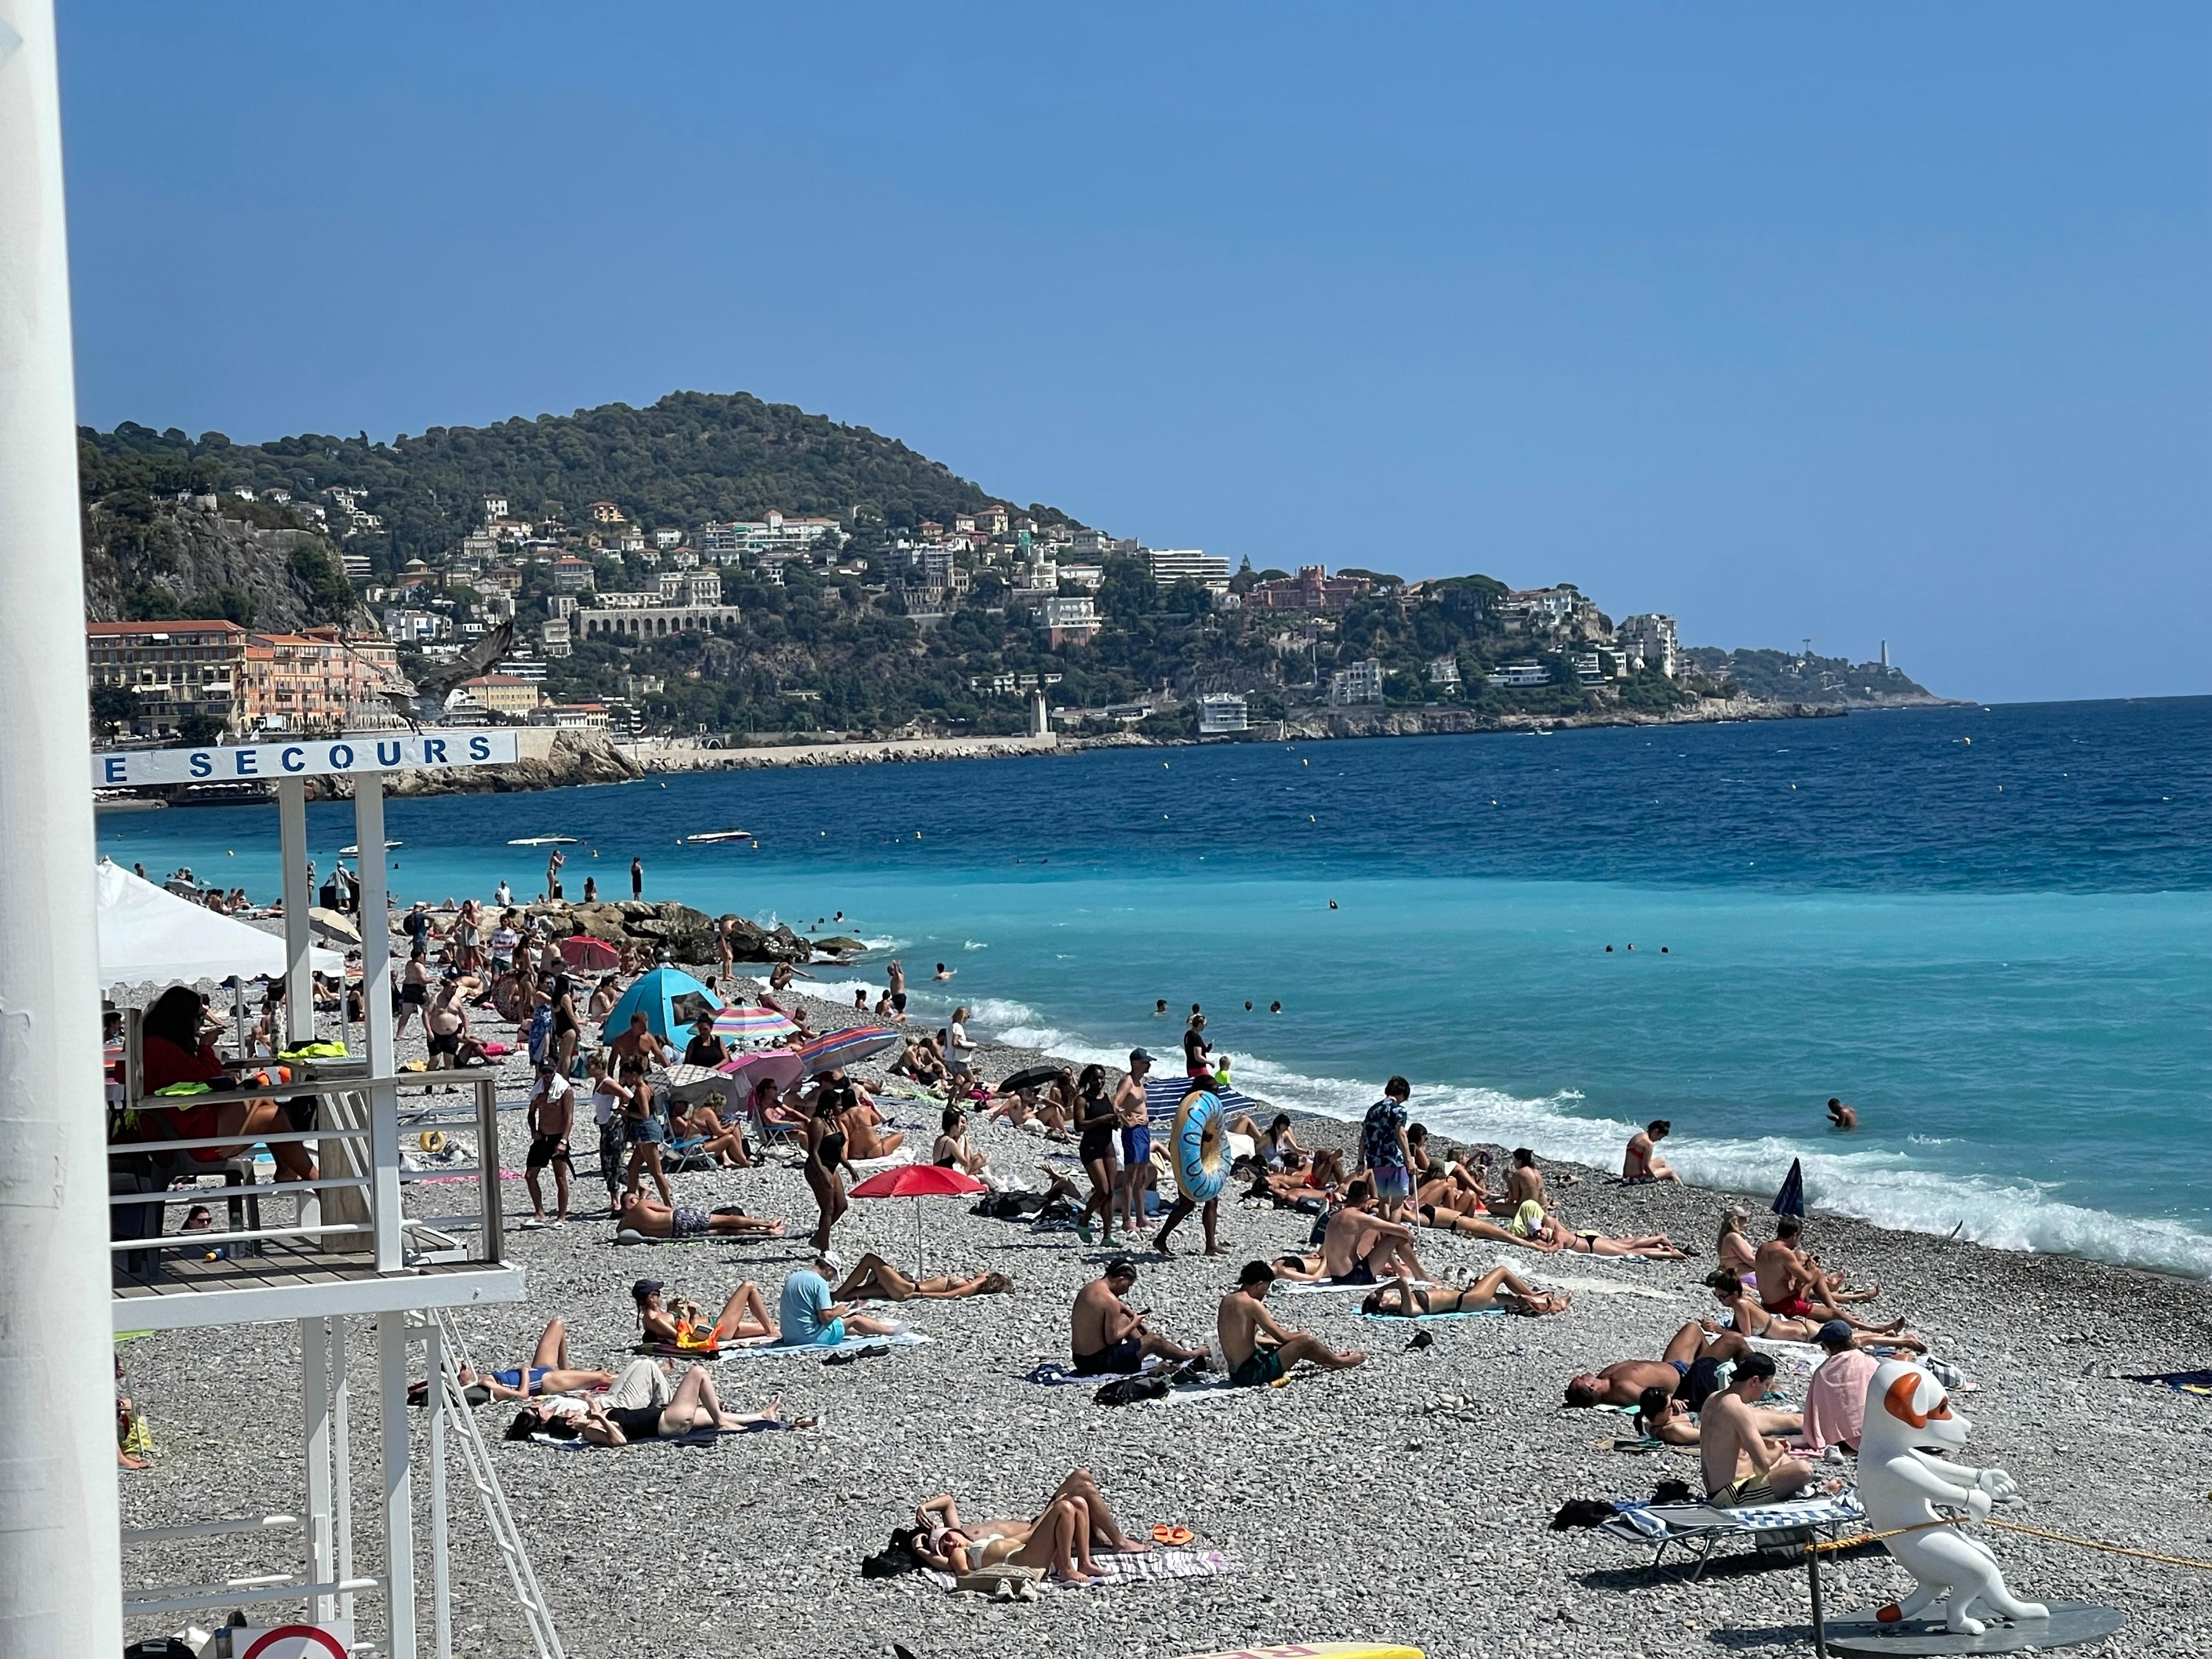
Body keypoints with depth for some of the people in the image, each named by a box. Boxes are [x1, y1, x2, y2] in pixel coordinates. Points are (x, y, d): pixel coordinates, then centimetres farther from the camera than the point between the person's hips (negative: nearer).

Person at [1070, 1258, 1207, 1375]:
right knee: (1154, 1340, 8)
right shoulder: (1110, 1300, -22)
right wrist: (1134, 1324, -4)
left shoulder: (1087, 1289, 6)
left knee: (1124, 1319, 27)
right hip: (1100, 1362, -9)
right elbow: (1112, 1339, -18)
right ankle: (1189, 1356, 33)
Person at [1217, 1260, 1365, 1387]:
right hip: (1253, 1373, -9)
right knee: (1306, 1341, -3)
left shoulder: (1227, 1300, 8)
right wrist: (1300, 1335, 8)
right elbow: (1282, 1337, -14)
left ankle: (1332, 1359, 40)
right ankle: (1341, 1363, 22)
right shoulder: (1252, 1304, -19)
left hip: (1236, 1373, 9)